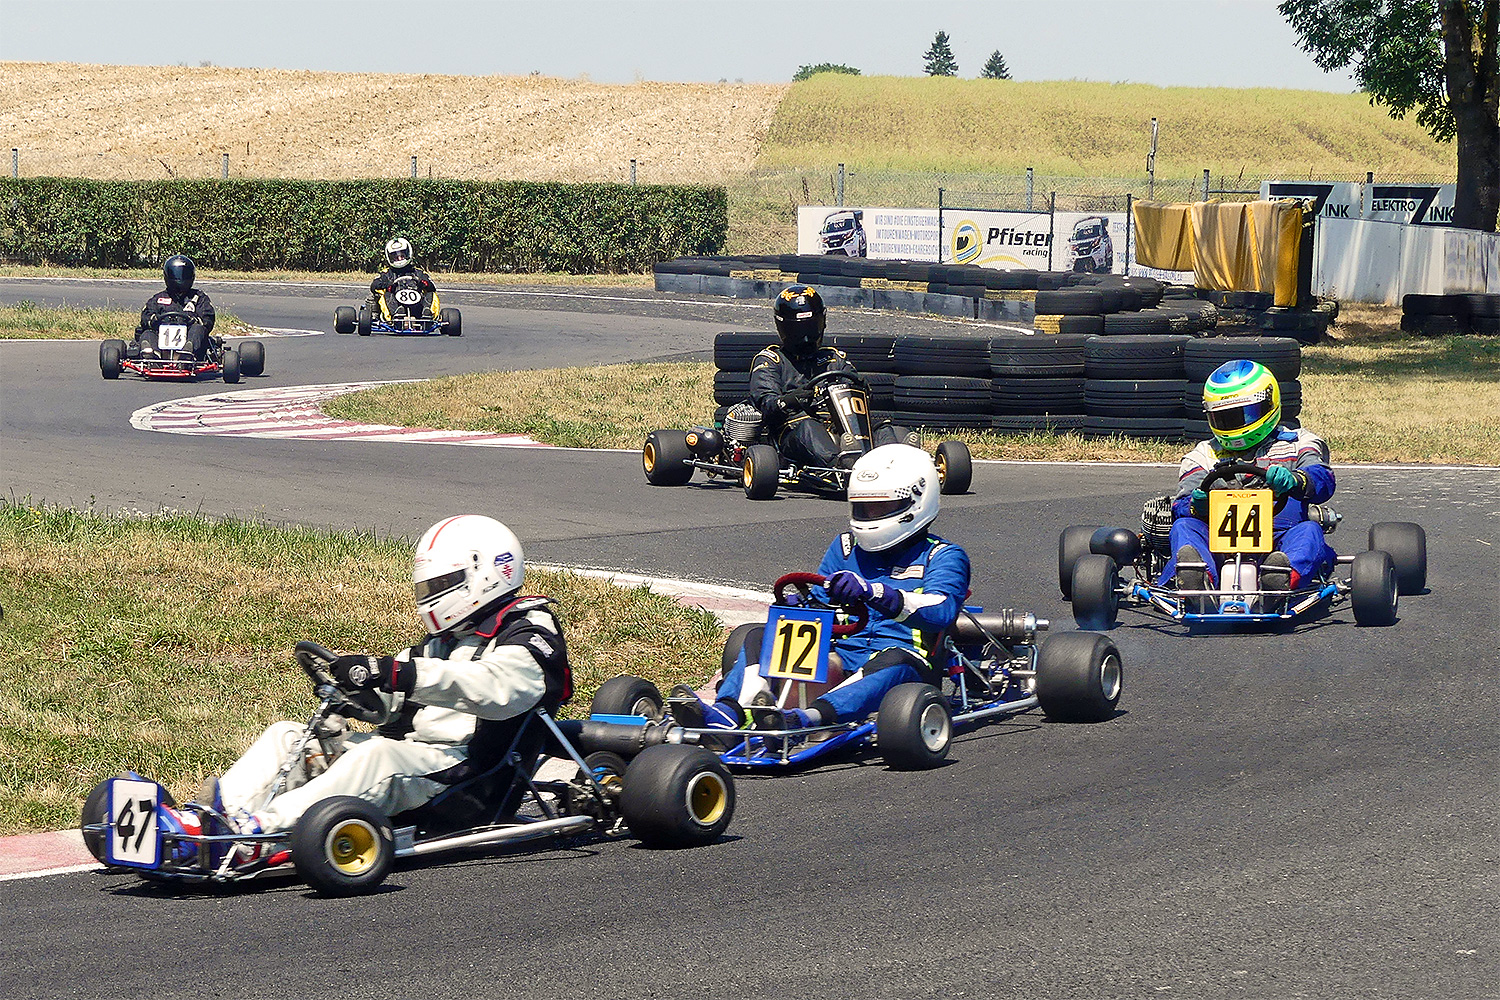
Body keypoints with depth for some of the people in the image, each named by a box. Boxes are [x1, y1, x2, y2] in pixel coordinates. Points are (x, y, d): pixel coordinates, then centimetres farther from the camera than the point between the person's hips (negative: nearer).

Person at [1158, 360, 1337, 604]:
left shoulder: (1298, 444, 19)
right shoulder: (1204, 455, 25)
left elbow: (1322, 481, -3)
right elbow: (1183, 504, 8)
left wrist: (1294, 481, -27)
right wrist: (1197, 504, -18)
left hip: (1277, 544, -1)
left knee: (1309, 531, -30)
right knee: (1184, 527, -24)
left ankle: (1284, 579, -63)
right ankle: (1201, 579, -57)